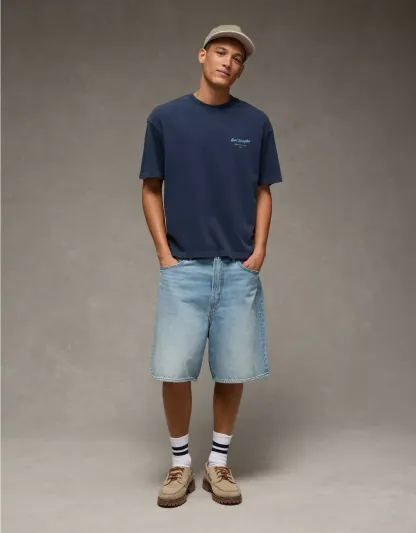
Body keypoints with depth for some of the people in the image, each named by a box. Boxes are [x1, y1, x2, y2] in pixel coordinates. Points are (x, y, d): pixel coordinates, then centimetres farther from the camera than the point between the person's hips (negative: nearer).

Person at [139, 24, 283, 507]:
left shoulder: (256, 122, 6)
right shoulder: (165, 117, 3)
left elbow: (262, 192, 11)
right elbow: (151, 190, 6)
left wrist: (259, 248, -2)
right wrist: (163, 251, -3)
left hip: (239, 269, 1)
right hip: (183, 268, -1)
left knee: (233, 370, 5)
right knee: (173, 369, -2)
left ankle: (218, 464, 23)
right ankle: (180, 463, 19)